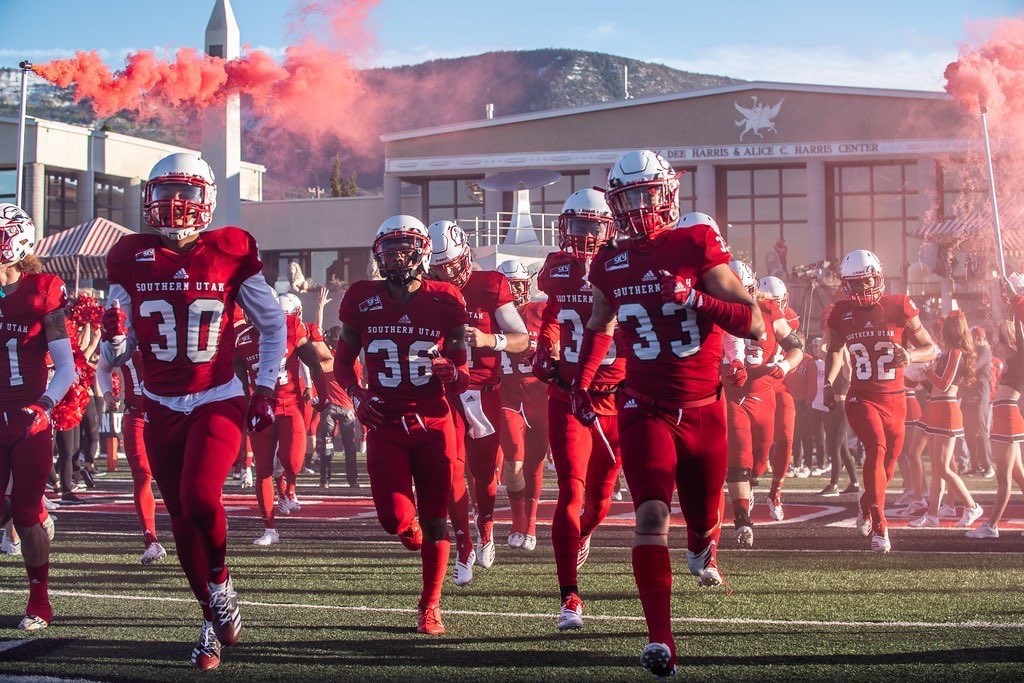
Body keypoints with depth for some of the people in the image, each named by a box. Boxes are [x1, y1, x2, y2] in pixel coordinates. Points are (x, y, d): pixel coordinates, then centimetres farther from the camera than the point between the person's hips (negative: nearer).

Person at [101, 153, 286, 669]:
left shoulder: (230, 253, -5)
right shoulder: (131, 260, 1)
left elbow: (272, 325, 7)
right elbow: (118, 354, 6)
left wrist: (265, 390, 1)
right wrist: (113, 339, -17)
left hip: (218, 403, -3)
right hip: (161, 408, 3)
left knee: (199, 497, -24)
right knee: (182, 521, 7)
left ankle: (220, 580, 5)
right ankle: (213, 619, 24)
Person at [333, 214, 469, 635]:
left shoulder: (445, 302, -1)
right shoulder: (363, 300, 1)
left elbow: (462, 374, 5)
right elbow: (342, 361, 14)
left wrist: (454, 374, -18)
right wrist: (356, 395, -5)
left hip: (434, 423, 0)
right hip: (385, 425, 0)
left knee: (434, 518, 2)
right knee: (396, 519, -10)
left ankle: (430, 606, 16)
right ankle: (410, 532, 29)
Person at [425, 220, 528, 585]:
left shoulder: (491, 286, -6)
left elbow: (522, 339, -8)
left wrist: (489, 340, -26)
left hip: (484, 389, -1)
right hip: (446, 389, 1)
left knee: (484, 468, 7)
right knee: (453, 469, -8)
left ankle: (486, 531, 35)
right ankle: (464, 550, 0)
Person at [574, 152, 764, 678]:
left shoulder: (697, 246, -8)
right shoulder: (610, 265, 4)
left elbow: (756, 325, -14)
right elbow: (599, 328, 25)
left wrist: (695, 299, -26)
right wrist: (581, 382, 14)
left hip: (704, 411, -1)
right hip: (645, 410, 1)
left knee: (703, 516, 15)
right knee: (651, 515, -19)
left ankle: (702, 549, 55)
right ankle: (660, 640, -16)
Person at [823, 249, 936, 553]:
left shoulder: (898, 307, -6)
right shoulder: (842, 313, 0)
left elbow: (931, 348, 1)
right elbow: (834, 350, 18)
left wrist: (911, 355, -21)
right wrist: (828, 383, 2)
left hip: (894, 399, 1)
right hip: (861, 398, -1)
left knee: (888, 461, 10)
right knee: (877, 447, -24)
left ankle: (866, 506, 43)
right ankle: (879, 527, -18)